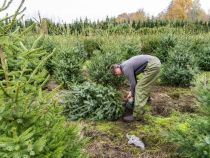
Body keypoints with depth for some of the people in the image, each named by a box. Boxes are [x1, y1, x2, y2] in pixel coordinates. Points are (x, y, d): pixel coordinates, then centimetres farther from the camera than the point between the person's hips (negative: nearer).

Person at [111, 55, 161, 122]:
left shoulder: (126, 69, -10)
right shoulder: (126, 64, 19)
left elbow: (133, 83, -5)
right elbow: (133, 79, 27)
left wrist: (132, 95, 10)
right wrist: (131, 91, 26)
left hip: (152, 66, -10)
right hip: (155, 62, 10)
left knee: (140, 88, -6)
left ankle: (136, 115, -1)